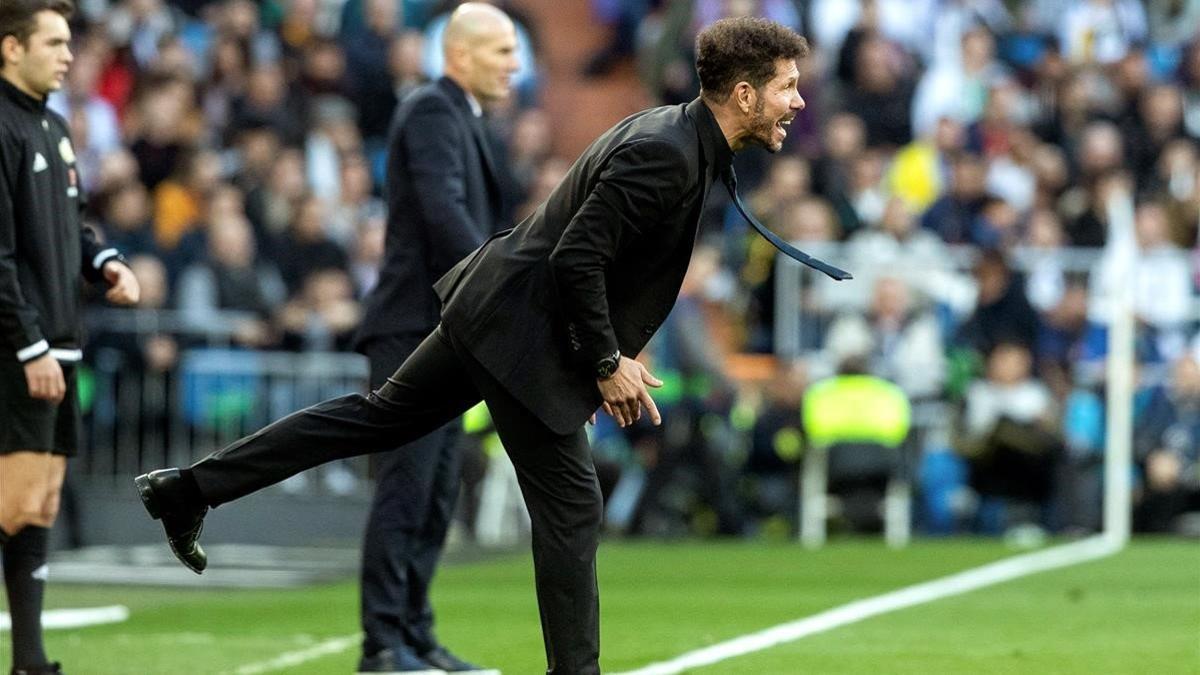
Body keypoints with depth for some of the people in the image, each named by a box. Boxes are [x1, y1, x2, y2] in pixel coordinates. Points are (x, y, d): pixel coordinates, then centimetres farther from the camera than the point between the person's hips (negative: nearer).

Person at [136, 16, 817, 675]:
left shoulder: (669, 130, 8)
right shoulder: (663, 155, -23)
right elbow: (576, 256, -26)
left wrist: (617, 345, 15)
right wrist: (608, 362, -18)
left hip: (494, 314, 10)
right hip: (525, 337, -10)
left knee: (381, 415, 17)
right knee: (570, 505, -2)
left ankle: (191, 488, 23)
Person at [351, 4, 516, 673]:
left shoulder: (463, 118, 20)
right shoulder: (431, 110, -10)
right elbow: (443, 209, -23)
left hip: (444, 334, 10)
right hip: (414, 325, -10)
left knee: (437, 494, 10)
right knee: (405, 487, -9)